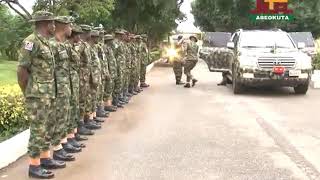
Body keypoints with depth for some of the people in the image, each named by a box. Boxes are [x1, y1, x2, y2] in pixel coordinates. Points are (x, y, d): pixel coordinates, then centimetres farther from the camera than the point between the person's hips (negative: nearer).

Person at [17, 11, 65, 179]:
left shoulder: (45, 42, 13)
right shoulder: (31, 41, -15)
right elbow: (21, 70, -17)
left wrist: (50, 93, 13)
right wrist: (29, 94, -9)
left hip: (49, 94, 9)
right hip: (37, 95, -9)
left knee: (47, 128, 16)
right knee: (38, 130, -3)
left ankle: (45, 159, 27)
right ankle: (34, 166, 6)